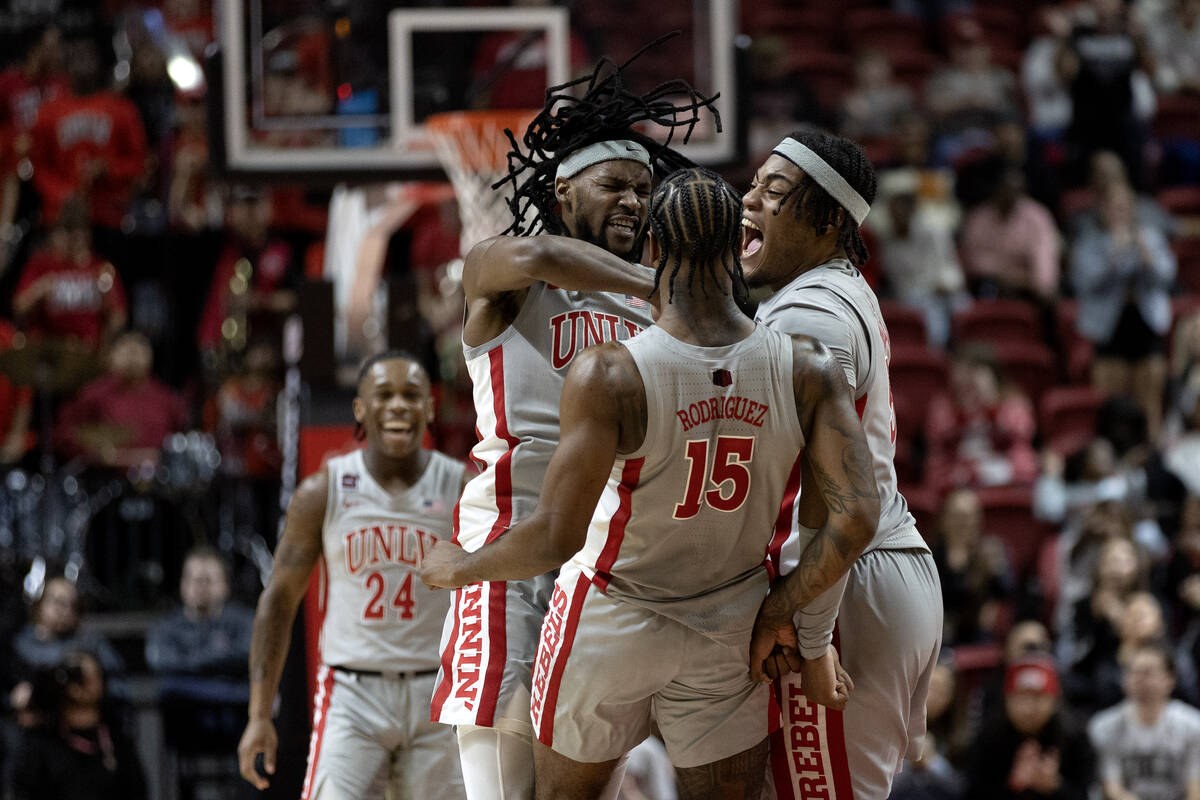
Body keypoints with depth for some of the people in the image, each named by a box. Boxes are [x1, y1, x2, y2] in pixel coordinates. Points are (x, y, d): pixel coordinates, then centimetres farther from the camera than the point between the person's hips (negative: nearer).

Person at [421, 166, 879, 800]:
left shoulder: (607, 375, -26)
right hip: (729, 640, 2)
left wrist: (459, 569, -8)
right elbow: (855, 519, -19)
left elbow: (555, 537, -27)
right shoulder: (807, 372, -16)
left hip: (611, 624, -2)